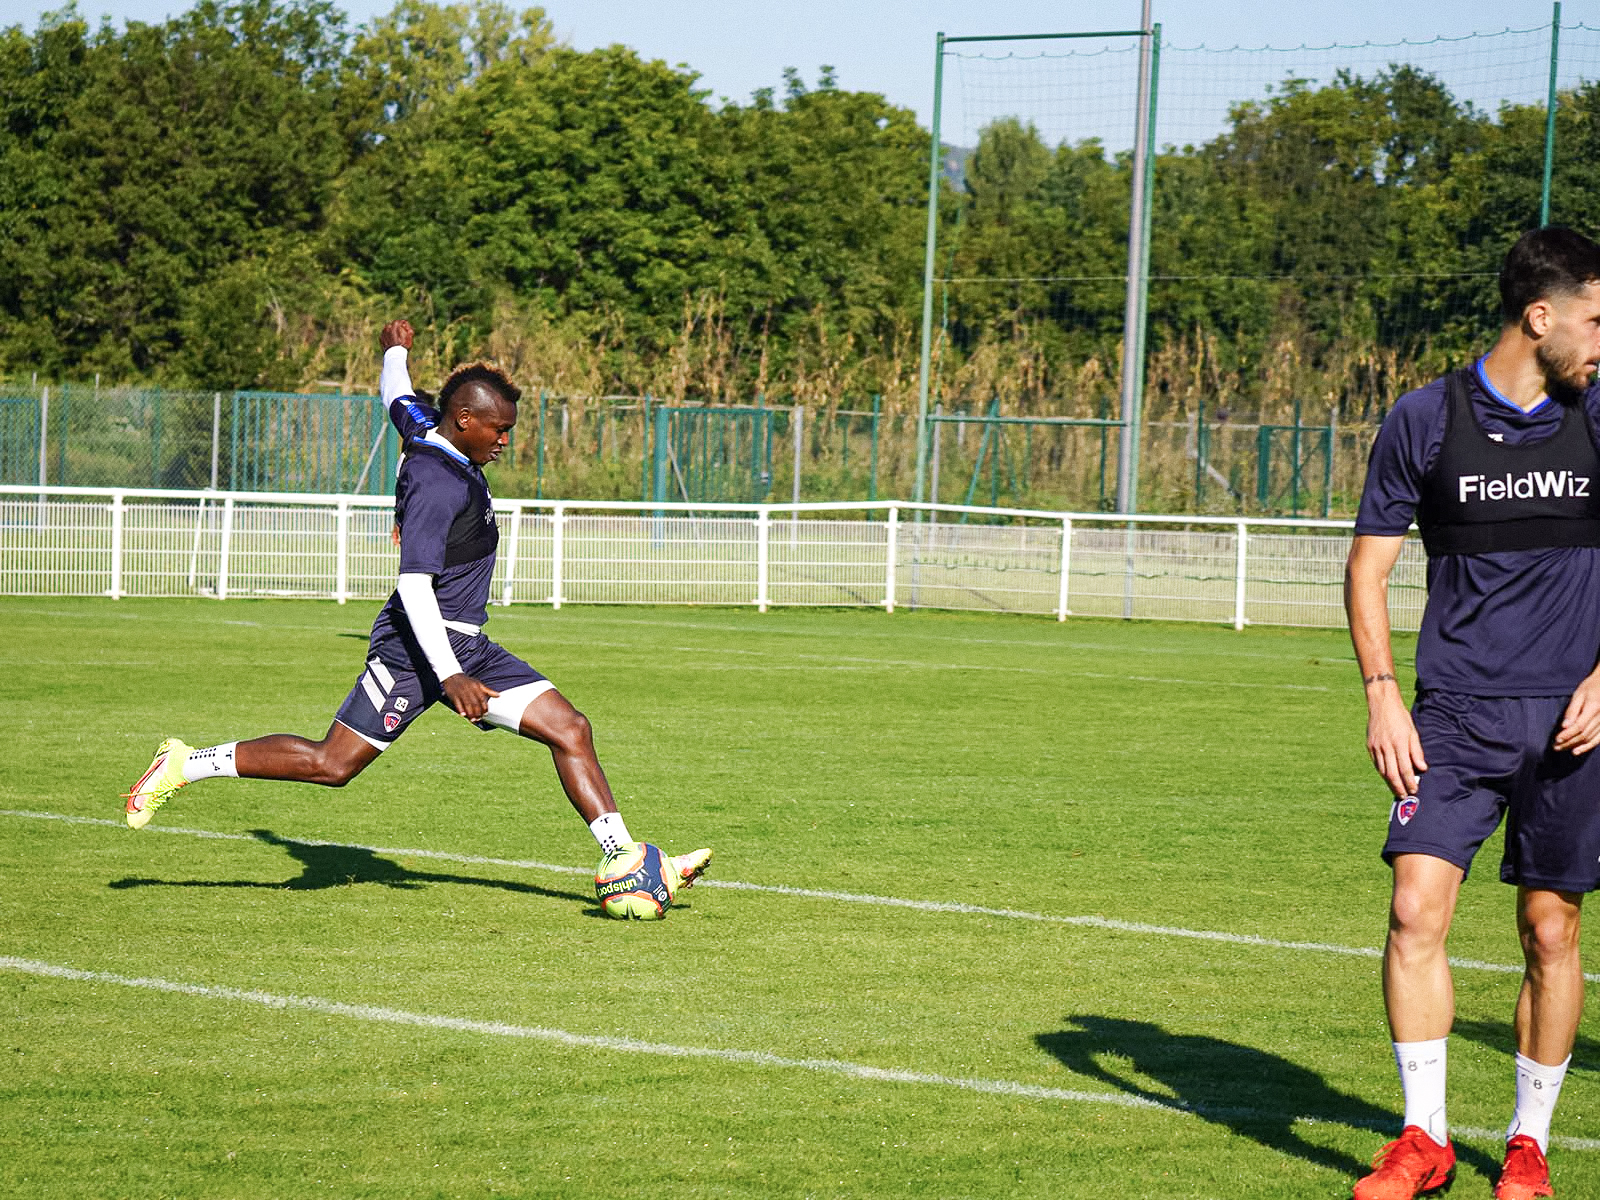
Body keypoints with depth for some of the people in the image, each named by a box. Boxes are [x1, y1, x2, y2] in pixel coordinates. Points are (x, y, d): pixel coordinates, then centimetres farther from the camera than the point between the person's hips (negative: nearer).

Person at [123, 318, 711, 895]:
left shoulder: (425, 429, 8)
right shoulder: (438, 483, -20)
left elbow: (397, 398, 31)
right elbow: (414, 583, -25)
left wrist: (395, 350, 53)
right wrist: (448, 675, -30)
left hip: (466, 648, 10)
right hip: (417, 648, -10)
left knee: (570, 729, -1)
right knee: (330, 765, -6)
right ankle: (183, 766, 8)